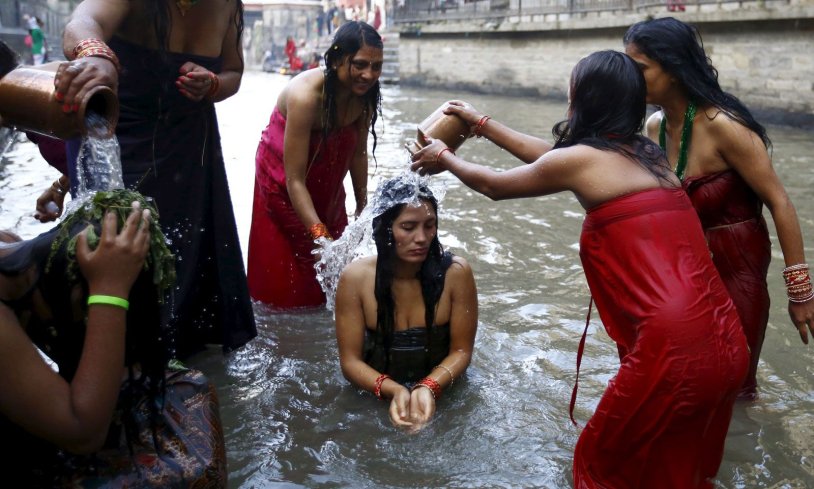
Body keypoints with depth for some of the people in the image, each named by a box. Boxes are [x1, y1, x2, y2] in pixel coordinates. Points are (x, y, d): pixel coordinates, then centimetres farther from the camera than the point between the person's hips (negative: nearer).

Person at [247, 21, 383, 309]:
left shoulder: (364, 95, -17)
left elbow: (358, 153, -3)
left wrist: (362, 206, 0)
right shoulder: (306, 96, -36)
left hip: (326, 186, 6)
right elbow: (294, 180, -36)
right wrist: (319, 234, -41)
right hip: (283, 185, -6)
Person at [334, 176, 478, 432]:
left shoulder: (455, 273, -12)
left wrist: (429, 388, -22)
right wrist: (395, 390, -23)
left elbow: (461, 350, -5)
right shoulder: (355, 278, -11)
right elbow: (350, 360, -7)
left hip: (441, 395, 0)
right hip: (375, 398, 0)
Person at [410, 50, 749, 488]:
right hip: (725, 341, 8)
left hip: (673, 348, -8)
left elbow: (494, 185, 11)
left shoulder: (581, 158, -6)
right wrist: (481, 124, 39)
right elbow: (548, 155, 29)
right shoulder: (646, 154, 16)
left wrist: (444, 158, 30)